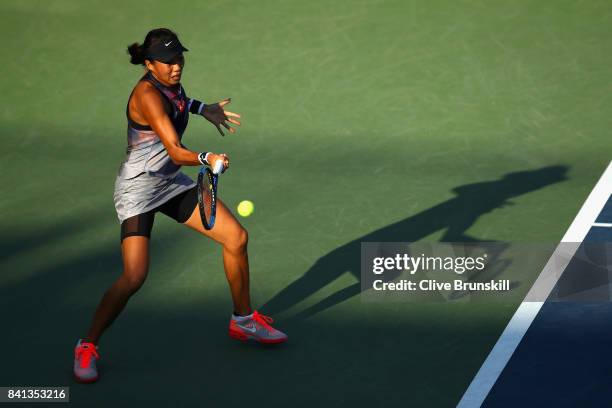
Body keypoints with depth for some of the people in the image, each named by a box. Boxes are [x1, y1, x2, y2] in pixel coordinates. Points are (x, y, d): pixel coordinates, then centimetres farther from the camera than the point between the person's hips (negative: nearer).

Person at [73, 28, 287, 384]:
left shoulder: (171, 81, -1)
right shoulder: (147, 96, -26)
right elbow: (176, 153, -33)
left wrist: (202, 108, 21)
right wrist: (206, 159, -50)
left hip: (172, 182, 9)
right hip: (138, 188, -8)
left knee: (236, 237, 4)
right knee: (135, 276, -20)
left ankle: (243, 320, 24)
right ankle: (87, 347, 0)